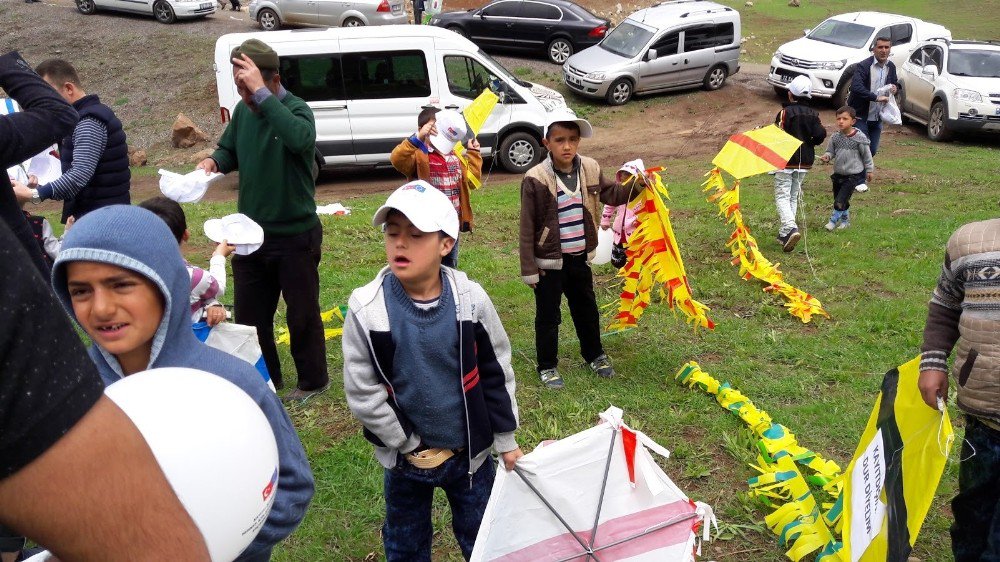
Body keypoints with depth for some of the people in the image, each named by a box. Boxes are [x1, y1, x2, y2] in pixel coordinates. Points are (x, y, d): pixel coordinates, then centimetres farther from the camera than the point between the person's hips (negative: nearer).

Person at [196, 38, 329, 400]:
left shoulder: (296, 109, -17)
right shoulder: (243, 110, 1)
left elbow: (300, 139, -41)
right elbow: (230, 150, 16)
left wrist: (261, 93, -37)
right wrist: (215, 160, -7)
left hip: (295, 235, -6)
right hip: (251, 234, 6)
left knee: (302, 313, 9)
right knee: (249, 314, 16)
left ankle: (313, 381, 28)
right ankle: (264, 378, 36)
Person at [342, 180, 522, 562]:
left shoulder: (470, 299, -15)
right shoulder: (366, 308, -18)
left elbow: (497, 373, -3)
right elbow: (362, 392, -12)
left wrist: (505, 440, 3)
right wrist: (409, 445, -9)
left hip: (469, 450, 1)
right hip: (405, 455, 0)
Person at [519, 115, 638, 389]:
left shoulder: (590, 169, -6)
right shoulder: (535, 179, -19)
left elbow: (610, 193, 11)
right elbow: (527, 228, -15)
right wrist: (529, 269, -12)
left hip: (580, 258, 5)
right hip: (549, 262, -5)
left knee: (587, 310, 22)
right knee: (548, 316, 10)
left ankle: (594, 355, 44)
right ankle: (547, 366, 29)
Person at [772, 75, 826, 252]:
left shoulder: (785, 112, -11)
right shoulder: (813, 114, 2)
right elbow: (820, 134, -6)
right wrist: (809, 144, 13)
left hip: (785, 161, -5)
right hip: (805, 162, 5)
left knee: (782, 196, -4)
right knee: (794, 197, 14)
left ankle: (790, 228, -27)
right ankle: (784, 234, 16)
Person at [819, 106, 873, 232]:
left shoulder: (859, 137, -12)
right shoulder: (835, 137, -2)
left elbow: (866, 155, -2)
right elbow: (830, 151, 7)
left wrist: (869, 170, 5)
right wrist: (827, 156, -17)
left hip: (853, 175, -5)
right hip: (838, 173, 5)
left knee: (840, 200, -11)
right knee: (840, 199, 15)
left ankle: (833, 221, 6)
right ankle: (845, 220, 35)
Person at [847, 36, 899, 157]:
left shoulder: (891, 67, 7)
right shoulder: (863, 66, -15)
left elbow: (895, 82, 24)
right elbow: (855, 87, -28)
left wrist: (895, 87, -2)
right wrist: (876, 98, -31)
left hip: (877, 118, 7)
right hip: (860, 116, -7)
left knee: (873, 150, 11)